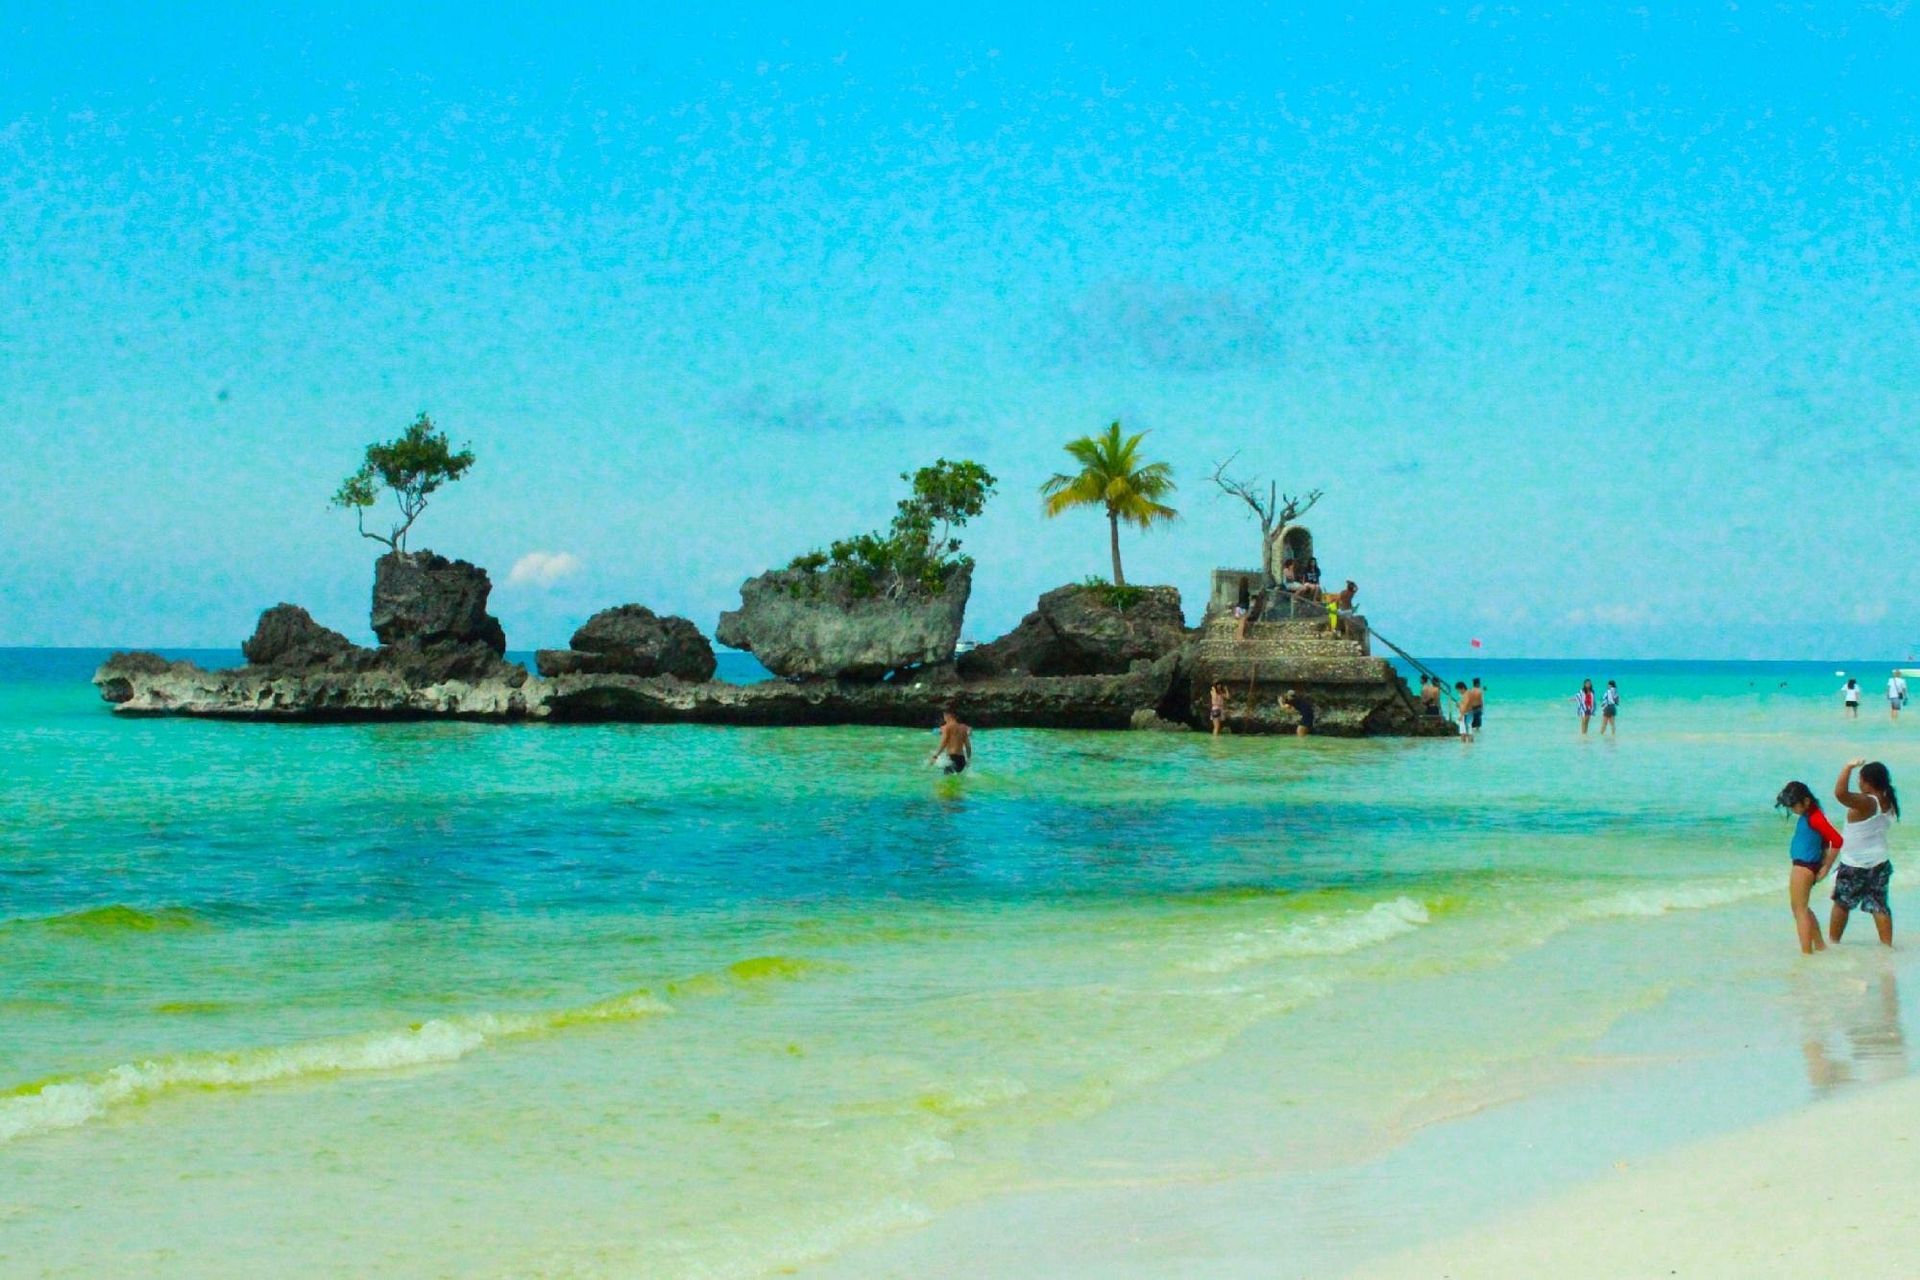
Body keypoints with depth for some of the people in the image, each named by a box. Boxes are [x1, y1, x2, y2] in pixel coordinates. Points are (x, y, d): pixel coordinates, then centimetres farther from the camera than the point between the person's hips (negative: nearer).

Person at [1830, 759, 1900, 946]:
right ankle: (1887, 945, 6)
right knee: (1879, 905, 9)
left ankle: (1833, 940, 22)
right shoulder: (1889, 803, -2)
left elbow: (1840, 793, -44)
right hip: (1880, 863, 6)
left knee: (1842, 903, 12)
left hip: (1855, 866, -6)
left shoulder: (1866, 803, -27)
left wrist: (1849, 767, -35)